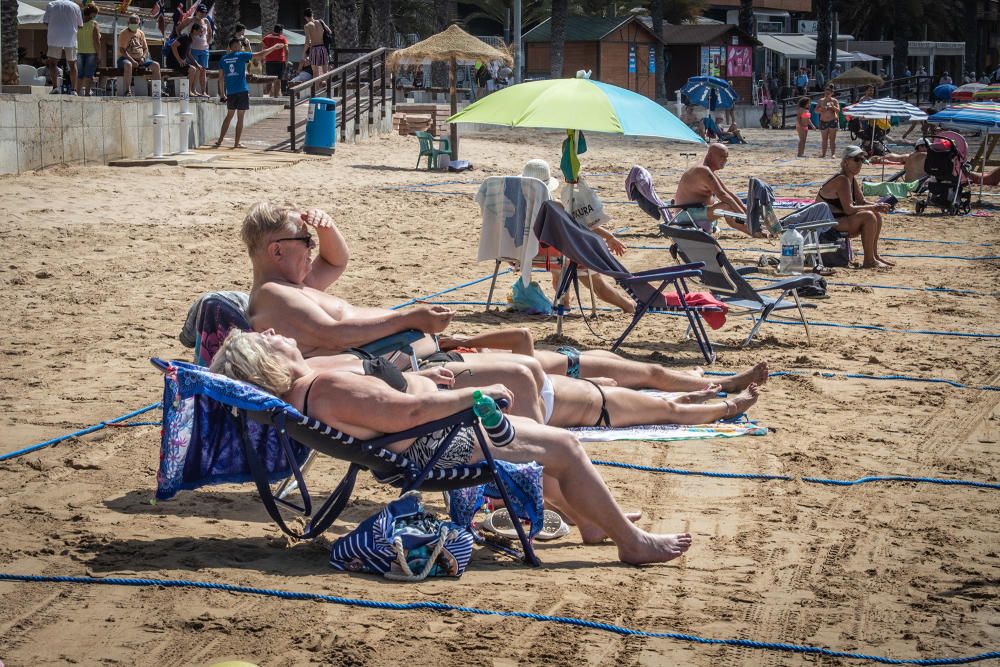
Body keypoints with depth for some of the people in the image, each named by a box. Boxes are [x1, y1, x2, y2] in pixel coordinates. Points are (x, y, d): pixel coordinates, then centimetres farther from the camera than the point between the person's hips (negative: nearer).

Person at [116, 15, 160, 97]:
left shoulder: (141, 33, 16)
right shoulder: (123, 34, -1)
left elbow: (145, 48, 17)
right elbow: (122, 50, -11)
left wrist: (143, 58, -6)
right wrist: (132, 60, -22)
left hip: (140, 60, 6)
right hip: (127, 58, -6)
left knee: (156, 65, -13)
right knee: (128, 65, -41)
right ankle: (127, 91, -40)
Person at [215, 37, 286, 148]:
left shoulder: (223, 59, 8)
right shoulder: (241, 55, -3)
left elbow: (221, 77, 10)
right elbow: (260, 55, -1)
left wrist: (222, 93, 17)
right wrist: (274, 48, 11)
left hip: (230, 92, 4)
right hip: (242, 91, -4)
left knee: (229, 115, 15)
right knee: (240, 117, 2)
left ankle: (220, 140, 10)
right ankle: (237, 143, 1)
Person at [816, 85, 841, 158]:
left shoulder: (834, 101, -1)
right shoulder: (821, 101, 6)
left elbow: (838, 110, -8)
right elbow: (816, 110, 5)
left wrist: (833, 107, -26)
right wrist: (820, 109, -16)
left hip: (833, 121, -3)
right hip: (823, 121, 3)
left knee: (832, 139, -5)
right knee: (824, 139, 6)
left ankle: (833, 154, -5)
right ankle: (823, 154, 9)